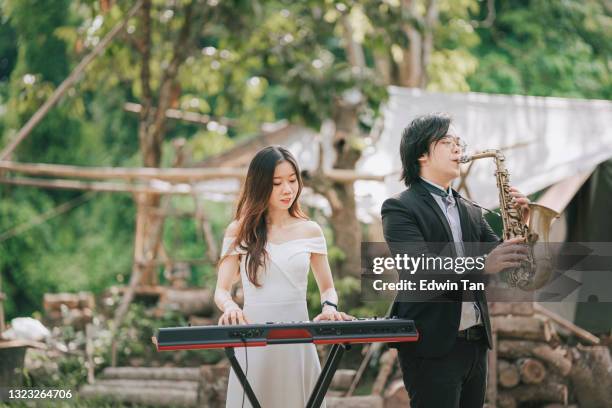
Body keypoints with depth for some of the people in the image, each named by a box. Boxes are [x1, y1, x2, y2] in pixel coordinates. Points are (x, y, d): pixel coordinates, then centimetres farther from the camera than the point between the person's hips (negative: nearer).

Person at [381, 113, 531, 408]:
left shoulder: (470, 211, 17)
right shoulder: (399, 208, -5)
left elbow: (500, 257, 12)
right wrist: (481, 266, -32)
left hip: (476, 343, 7)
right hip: (432, 345, -7)